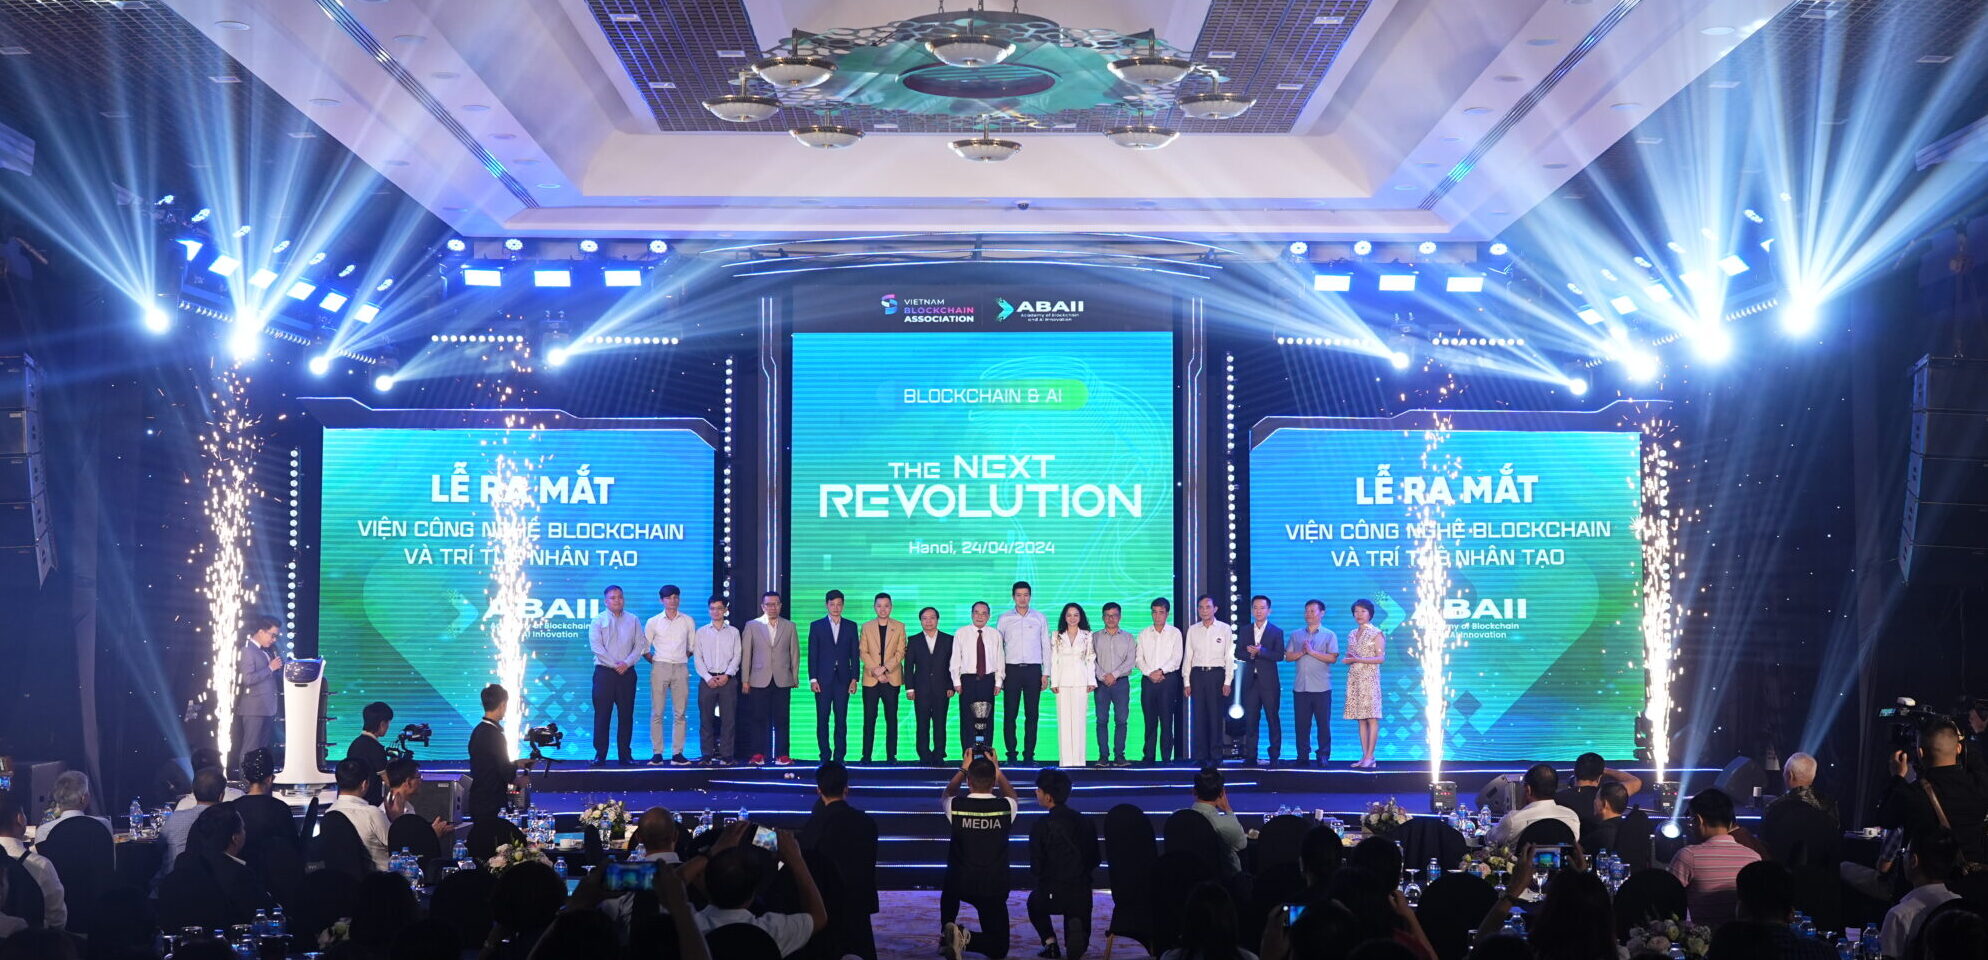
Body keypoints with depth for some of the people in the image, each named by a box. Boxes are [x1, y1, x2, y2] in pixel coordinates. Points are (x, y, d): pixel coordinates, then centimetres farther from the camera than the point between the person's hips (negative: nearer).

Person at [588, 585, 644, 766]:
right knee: (602, 713, -4)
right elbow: (597, 647, -6)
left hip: (627, 672, 2)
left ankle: (625, 754, 7)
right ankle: (600, 754, -1)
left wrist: (627, 663, -10)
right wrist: (615, 665, -12)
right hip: (604, 671, -2)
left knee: (626, 714, 2)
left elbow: (639, 646, 5)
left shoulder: (633, 620, 11)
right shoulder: (599, 620, 4)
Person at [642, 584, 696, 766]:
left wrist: (682, 658, 7)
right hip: (660, 667, -1)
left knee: (680, 713, -1)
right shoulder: (653, 622, 5)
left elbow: (692, 647, 15)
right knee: (657, 712, -3)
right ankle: (656, 753, -1)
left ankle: (677, 753, 1)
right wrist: (654, 661, 4)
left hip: (681, 669, 1)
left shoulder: (688, 621, 9)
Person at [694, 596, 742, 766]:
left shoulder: (733, 632, 10)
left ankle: (726, 755, -1)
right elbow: (697, 657, 4)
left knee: (728, 718, -3)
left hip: (727, 679, 0)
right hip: (707, 679, 0)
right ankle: (707, 755, 3)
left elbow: (736, 656, 4)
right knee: (706, 718, -1)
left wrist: (726, 675, -9)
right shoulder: (701, 632, 10)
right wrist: (708, 678, -8)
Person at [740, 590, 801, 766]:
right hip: (759, 680, -1)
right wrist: (745, 680, 1)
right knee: (758, 719, 0)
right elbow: (745, 654, 5)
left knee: (782, 719, -1)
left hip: (782, 680, 1)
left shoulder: (789, 626, 9)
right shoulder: (751, 626, 6)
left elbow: (795, 653, 10)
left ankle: (782, 755, 2)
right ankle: (757, 755, 5)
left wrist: (795, 677, 5)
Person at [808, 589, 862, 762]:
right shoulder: (816, 626, 7)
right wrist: (813, 679, -4)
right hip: (823, 679, -1)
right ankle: (825, 755, 5)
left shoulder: (851, 626, 10)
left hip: (843, 679, 1)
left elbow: (855, 654, 8)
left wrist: (854, 678, 0)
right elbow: (812, 655, 3)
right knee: (823, 719, 0)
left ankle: (839, 756, 2)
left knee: (841, 719, -1)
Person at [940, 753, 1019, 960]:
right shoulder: (1005, 808, -9)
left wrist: (963, 769, 25)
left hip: (960, 885, 2)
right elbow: (1011, 796, 19)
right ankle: (966, 939, -19)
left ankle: (946, 934, 27)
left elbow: (945, 796, 18)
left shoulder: (956, 806, -10)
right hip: (994, 889, -2)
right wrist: (996, 769, 24)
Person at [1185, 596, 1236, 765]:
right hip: (1197, 674, 2)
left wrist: (1227, 682, -5)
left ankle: (1216, 756, 3)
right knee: (1199, 716, 1)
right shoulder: (1192, 630, 10)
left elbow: (1229, 657, 1)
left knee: (1216, 716, -2)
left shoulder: (1224, 629, 3)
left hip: (1217, 674, -2)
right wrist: (1187, 682, 5)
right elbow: (1188, 656, 11)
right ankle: (1201, 756, 5)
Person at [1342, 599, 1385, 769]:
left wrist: (1359, 659, -18)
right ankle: (1364, 756, 6)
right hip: (1354, 678, 6)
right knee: (1361, 719, 5)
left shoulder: (1376, 634, -3)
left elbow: (1381, 658, -9)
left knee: (1371, 718, -7)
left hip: (1369, 678, -6)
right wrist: (1346, 660, -5)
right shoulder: (1352, 634, 15)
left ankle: (1369, 757, -8)